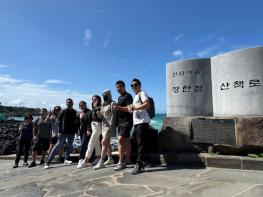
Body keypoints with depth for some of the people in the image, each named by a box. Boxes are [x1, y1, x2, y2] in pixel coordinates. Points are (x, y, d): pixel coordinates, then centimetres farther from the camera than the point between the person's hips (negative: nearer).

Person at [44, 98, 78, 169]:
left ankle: (67, 159, 22)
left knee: (69, 146, 8)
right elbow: (59, 122, -1)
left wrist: (76, 131, 0)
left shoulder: (75, 112, 7)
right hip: (64, 132, -3)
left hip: (72, 132, 3)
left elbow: (76, 122, 10)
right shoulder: (63, 112, 0)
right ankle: (48, 162, 2)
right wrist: (59, 131, -8)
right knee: (58, 146, -3)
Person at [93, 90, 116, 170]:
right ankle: (110, 159, 24)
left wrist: (110, 127, -19)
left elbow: (113, 116, -12)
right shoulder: (103, 105, 17)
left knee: (104, 142, -14)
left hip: (110, 126, -8)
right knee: (107, 143, 13)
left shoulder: (112, 104, -6)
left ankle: (101, 162, -13)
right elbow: (101, 116, 17)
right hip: (104, 125, 8)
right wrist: (99, 114, -6)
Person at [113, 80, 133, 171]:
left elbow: (130, 109, -19)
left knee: (121, 140, -15)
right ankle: (127, 160, 20)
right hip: (121, 122, 9)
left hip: (126, 121, -9)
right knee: (126, 141, 12)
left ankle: (121, 162, -11)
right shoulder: (119, 97, 19)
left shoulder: (128, 96, -8)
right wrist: (116, 108, 8)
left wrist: (119, 108, -28)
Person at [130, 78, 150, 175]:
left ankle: (139, 165, -8)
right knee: (139, 143, 8)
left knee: (141, 143, -9)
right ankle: (140, 164, 13)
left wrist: (135, 108, -15)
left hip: (142, 121, -9)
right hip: (136, 122, 9)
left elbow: (147, 104, -17)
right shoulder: (135, 96, 27)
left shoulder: (142, 93, 0)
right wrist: (131, 109, 11)